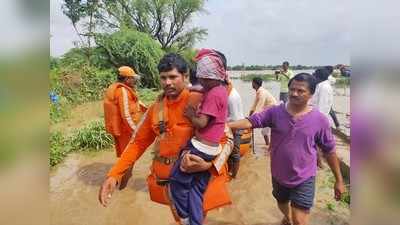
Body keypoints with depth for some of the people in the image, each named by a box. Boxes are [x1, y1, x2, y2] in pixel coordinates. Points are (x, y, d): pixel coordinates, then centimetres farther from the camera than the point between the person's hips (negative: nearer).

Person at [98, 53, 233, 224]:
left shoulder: (199, 102, -14)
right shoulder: (155, 109, 2)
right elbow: (139, 143, 6)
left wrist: (209, 165, -29)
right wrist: (113, 175, -2)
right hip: (166, 181, 5)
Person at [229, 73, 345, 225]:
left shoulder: (319, 120, -12)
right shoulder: (275, 112, -11)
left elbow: (329, 150, -3)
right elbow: (251, 121, -21)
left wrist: (339, 180, 3)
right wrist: (227, 125, -36)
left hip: (304, 179, -3)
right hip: (279, 175, 3)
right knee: (282, 205, 29)